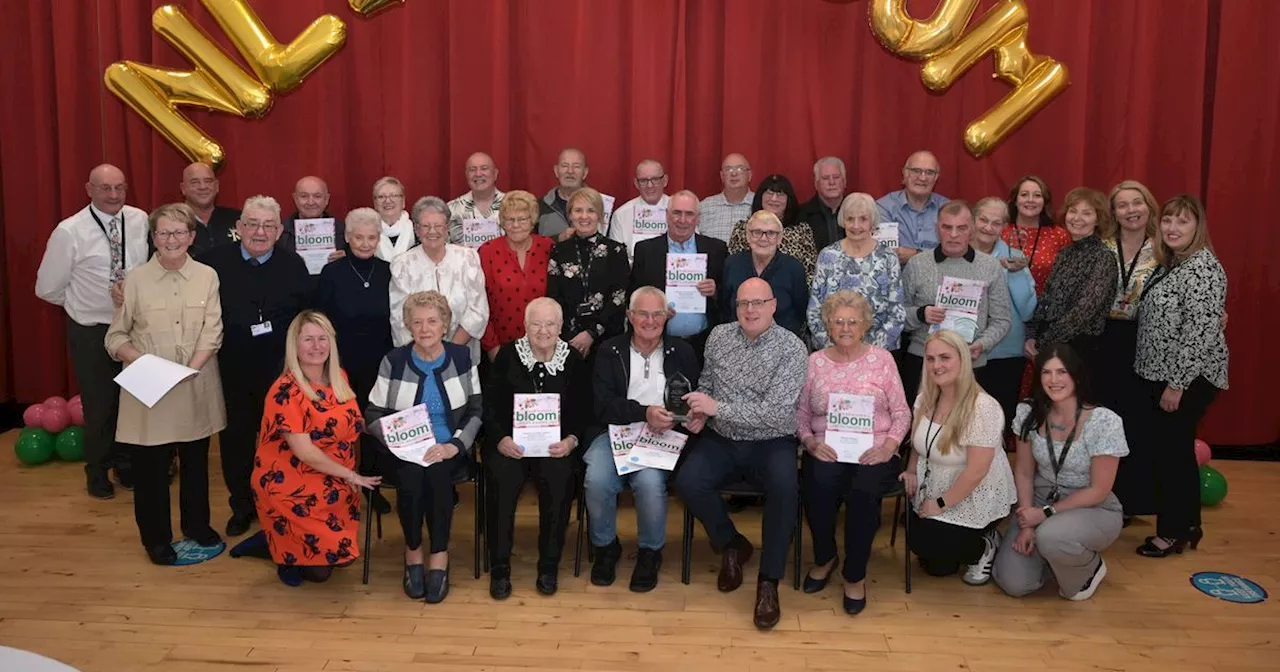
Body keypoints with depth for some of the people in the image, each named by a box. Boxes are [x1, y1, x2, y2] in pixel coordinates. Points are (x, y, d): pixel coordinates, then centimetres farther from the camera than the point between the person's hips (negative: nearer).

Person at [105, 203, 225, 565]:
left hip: (195, 388, 1)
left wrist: (190, 369, -18)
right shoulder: (136, 279, -4)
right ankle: (156, 537, 24)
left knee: (196, 460, 15)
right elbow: (116, 336, 0)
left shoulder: (207, 277, -2)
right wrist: (141, 361, -18)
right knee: (150, 465, 7)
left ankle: (196, 524, 35)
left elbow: (212, 333, -5)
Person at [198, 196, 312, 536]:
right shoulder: (214, 262, -2)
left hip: (280, 373, 0)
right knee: (235, 440, 12)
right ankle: (242, 506, 29)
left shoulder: (293, 266, -1)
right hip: (230, 372, 1)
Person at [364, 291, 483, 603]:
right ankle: (413, 549, -7)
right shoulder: (393, 361, 2)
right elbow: (374, 414, 2)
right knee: (412, 475, -31)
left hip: (449, 449, 0)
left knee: (437, 472, -32)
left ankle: (439, 555, -17)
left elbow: (476, 411, 1)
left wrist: (453, 446, -14)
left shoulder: (462, 357, 3)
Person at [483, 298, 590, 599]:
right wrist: (501, 439, -14)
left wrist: (571, 440, -13)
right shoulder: (507, 355, 5)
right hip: (510, 442, 0)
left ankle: (549, 565, -11)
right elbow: (490, 406, 3)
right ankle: (499, 567, -14)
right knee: (501, 479, -29)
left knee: (559, 479, -29)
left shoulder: (574, 360, 7)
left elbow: (583, 411, 6)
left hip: (556, 445, 0)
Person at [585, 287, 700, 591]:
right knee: (597, 480, -28)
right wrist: (645, 413, -16)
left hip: (662, 438, -1)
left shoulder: (681, 352, 12)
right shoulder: (610, 350, 9)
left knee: (649, 482, -31)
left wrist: (675, 418, -14)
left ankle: (650, 552, -3)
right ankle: (606, 546, 2)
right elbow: (603, 405, -2)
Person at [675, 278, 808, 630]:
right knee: (687, 481, -24)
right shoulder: (719, 336, 5)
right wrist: (700, 411, -4)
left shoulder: (791, 348, -10)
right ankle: (731, 545, 5)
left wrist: (718, 407, -21)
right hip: (721, 440, 4)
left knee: (784, 487, -34)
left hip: (771, 443, -3)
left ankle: (768, 581, -16)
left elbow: (777, 413, -19)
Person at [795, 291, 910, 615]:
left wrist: (888, 446, -11)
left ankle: (855, 575, -9)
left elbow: (902, 413, 5)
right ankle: (825, 558, 0)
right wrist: (810, 442, -8)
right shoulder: (815, 361, 8)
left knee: (864, 490, -33)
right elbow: (800, 412, 10)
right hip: (826, 452, 1)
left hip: (873, 453, -1)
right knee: (819, 484, -32)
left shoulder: (882, 358, 4)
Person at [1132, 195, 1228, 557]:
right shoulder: (1169, 265, 11)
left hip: (1189, 379, -9)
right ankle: (1188, 525, 27)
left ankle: (1172, 532, 11)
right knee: (1177, 451, 15)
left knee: (1168, 451, -1)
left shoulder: (1205, 268, -17)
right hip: (1162, 375, 9)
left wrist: (1177, 384, -22)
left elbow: (1201, 333, -22)